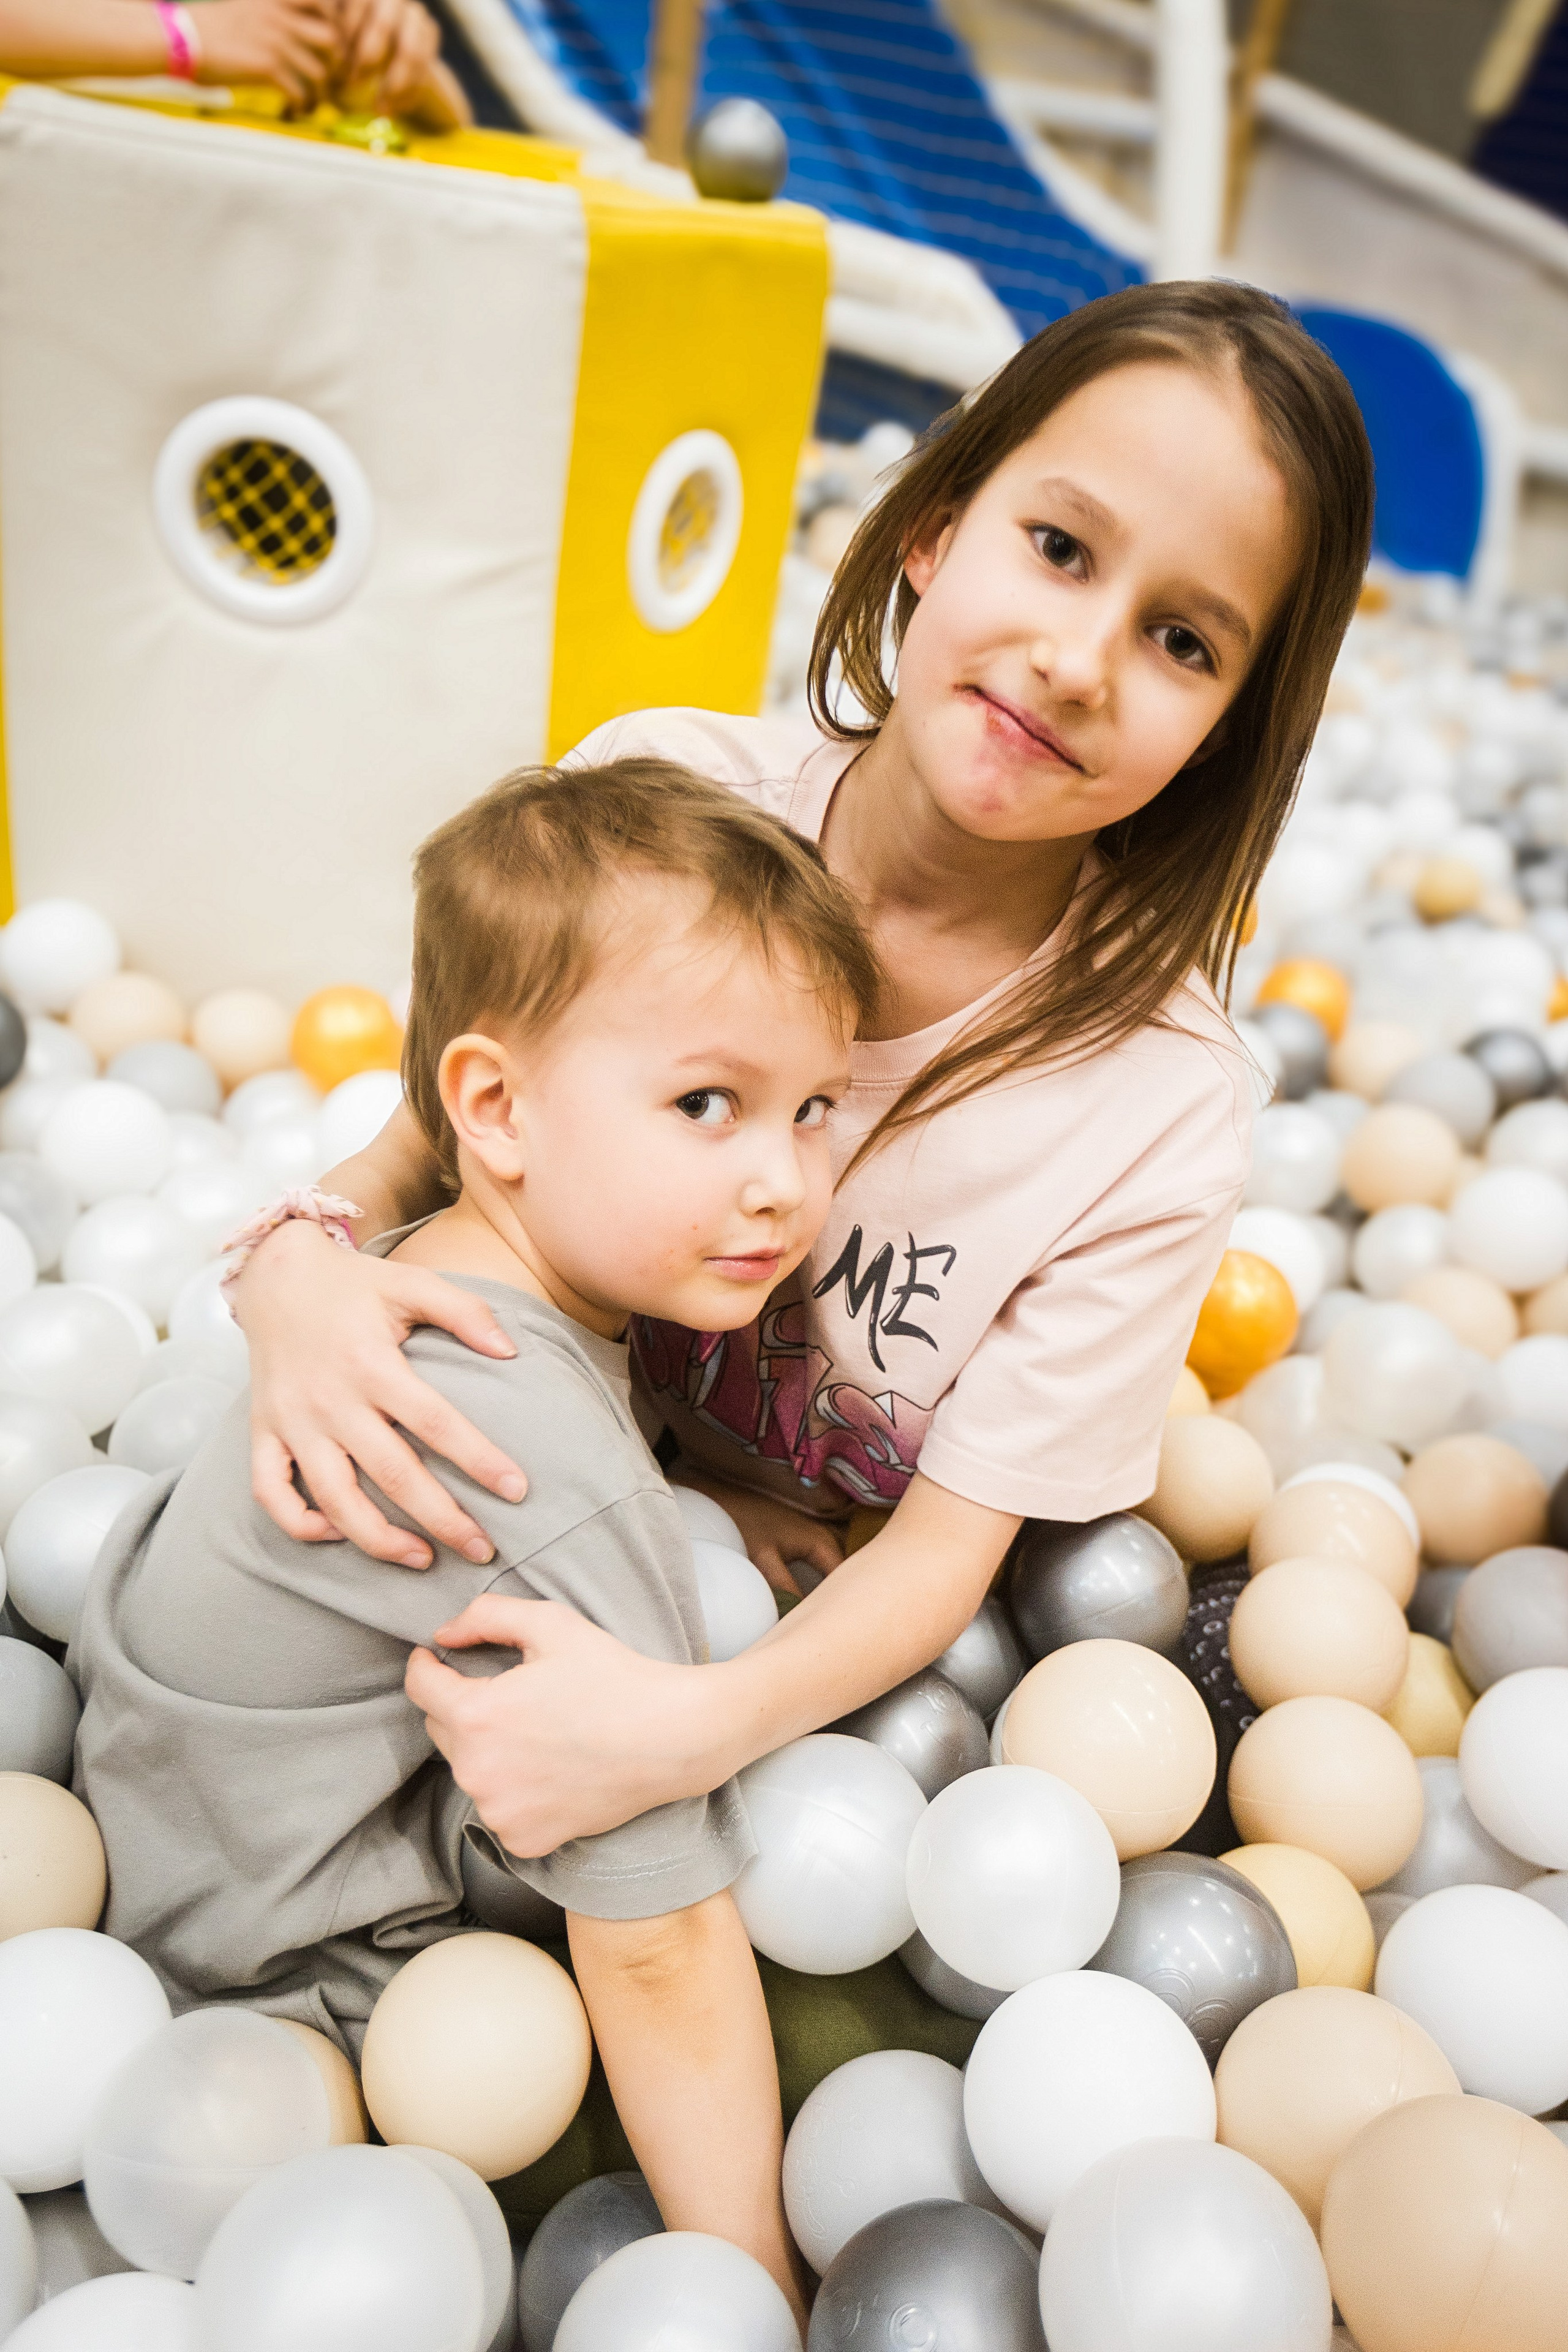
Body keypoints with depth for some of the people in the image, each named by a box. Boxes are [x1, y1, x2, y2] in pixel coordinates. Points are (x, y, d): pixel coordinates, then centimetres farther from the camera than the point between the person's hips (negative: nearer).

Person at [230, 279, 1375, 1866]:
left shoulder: (1158, 1117, -24)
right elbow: (431, 1141, -7)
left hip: (809, 1628, 0)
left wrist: (700, 1722, -38)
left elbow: (944, 1546, -18)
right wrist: (300, 1258, -31)